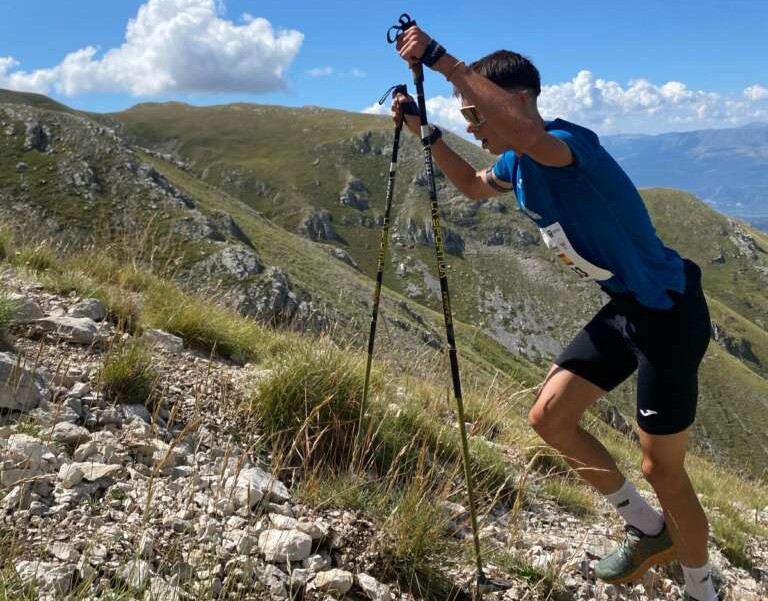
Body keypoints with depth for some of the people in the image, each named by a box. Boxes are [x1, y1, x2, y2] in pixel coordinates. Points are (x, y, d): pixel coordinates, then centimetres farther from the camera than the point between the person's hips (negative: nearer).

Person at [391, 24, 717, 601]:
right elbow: (473, 185, 25)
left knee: (661, 467, 1)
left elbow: (529, 135, -49)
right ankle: (651, 530, 26)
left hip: (668, 313, -9)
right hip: (625, 307, 9)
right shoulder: (518, 163, 4)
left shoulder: (568, 141, -24)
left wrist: (440, 58, -44)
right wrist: (426, 133, 13)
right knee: (549, 416, 9)